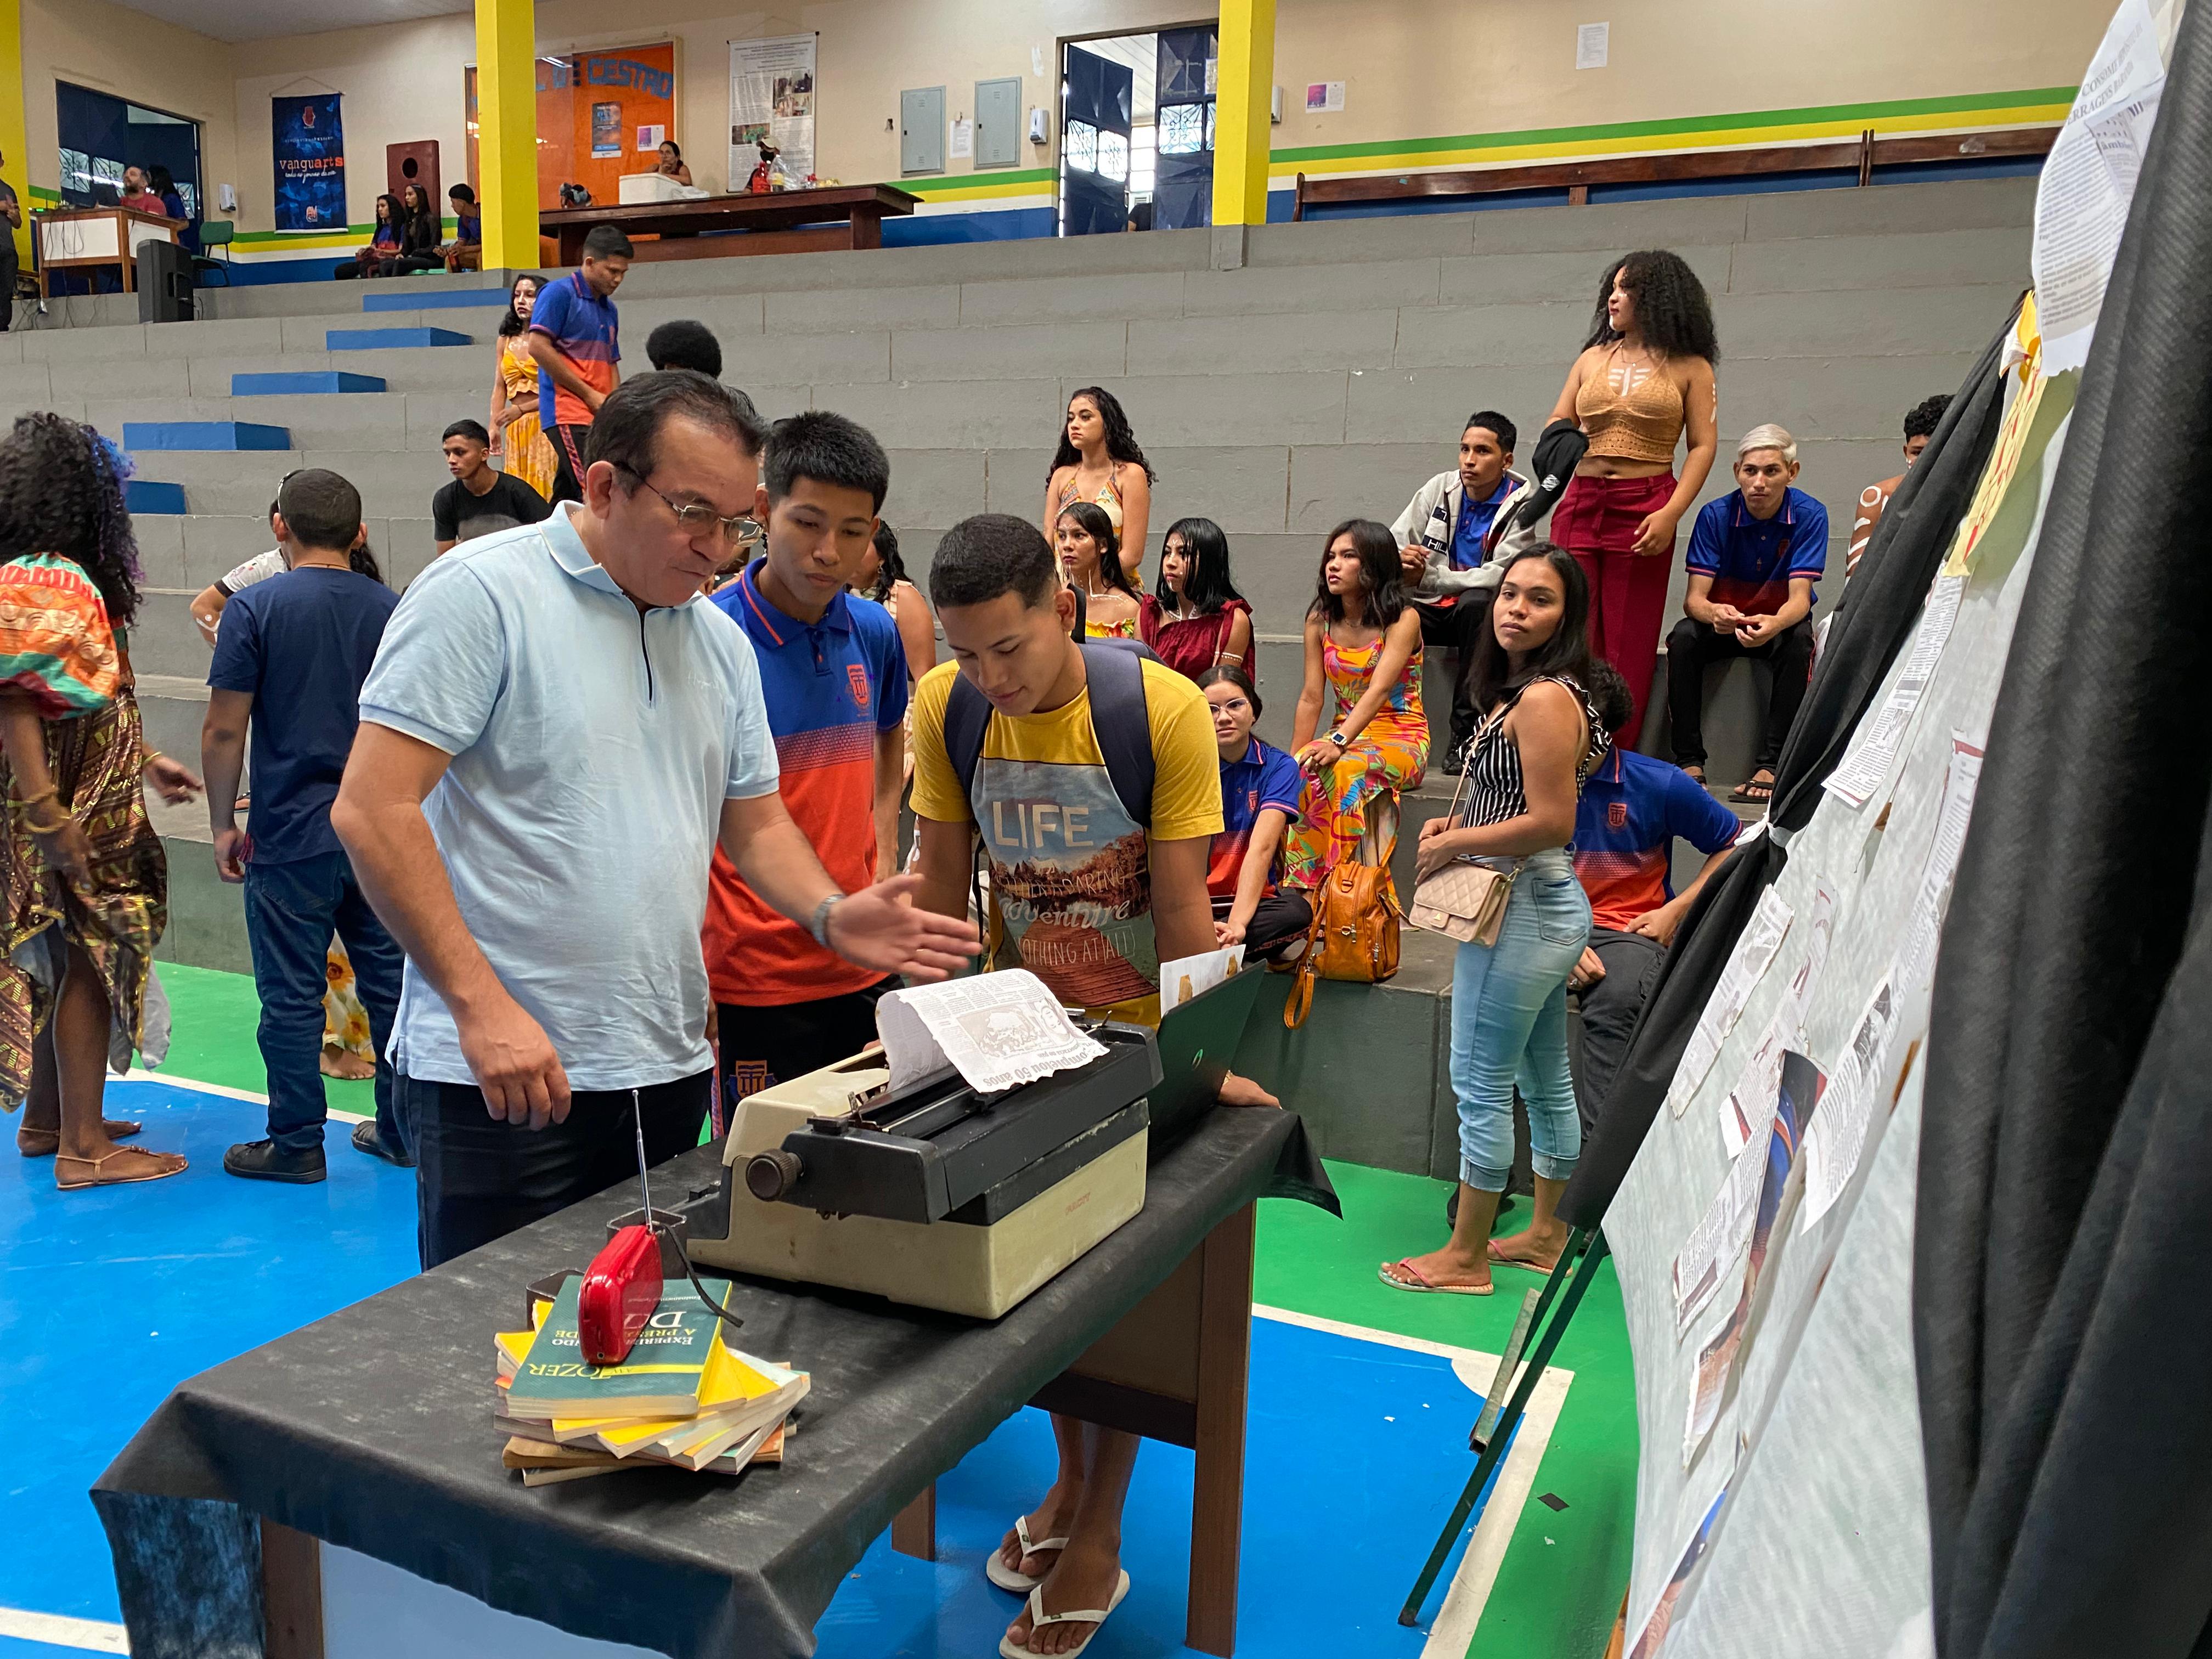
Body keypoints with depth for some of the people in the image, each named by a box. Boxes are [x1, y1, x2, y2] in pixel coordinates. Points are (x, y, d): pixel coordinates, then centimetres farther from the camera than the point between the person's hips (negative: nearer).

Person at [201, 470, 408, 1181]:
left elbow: (224, 731, -9)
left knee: (292, 995, 5)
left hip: (292, 835, -4)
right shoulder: (394, 609, 5)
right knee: (389, 981, 12)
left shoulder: (255, 608, -8)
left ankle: (296, 1144, 14)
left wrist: (223, 823, 2)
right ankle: (402, 1130, 19)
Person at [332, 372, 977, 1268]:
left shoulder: (722, 641, 12)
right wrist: (481, 1003, -20)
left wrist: (830, 916, -3)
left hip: (669, 1073, 7)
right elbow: (372, 810, -15)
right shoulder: (480, 592, -9)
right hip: (503, 1078, -6)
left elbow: (757, 823, 17)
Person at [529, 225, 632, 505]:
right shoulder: (559, 293, -2)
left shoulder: (609, 309, 21)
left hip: (597, 418, 8)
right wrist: (589, 395, -11)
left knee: (566, 500, 8)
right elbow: (538, 347, -12)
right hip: (568, 414, -8)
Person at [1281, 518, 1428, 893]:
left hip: (1401, 739, -4)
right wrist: (1292, 760, -10)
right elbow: (1311, 698, 2)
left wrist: (1338, 742, -38)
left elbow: (1379, 690, -24)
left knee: (1342, 770, -36)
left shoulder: (1403, 620, -9)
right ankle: (1305, 890, -28)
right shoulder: (1320, 620, 7)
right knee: (1301, 772, -29)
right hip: (1347, 735, 4)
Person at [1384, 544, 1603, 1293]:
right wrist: (1458, 822, 9)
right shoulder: (1525, 693, 13)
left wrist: (1453, 844, -14)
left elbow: (1550, 821, -24)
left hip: (1523, 911, -11)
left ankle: (1466, 1256, 10)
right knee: (1545, 1080, 18)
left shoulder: (1542, 699, -19)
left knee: (1481, 1084, -1)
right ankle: (1546, 1234, 32)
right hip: (1546, 904, 11)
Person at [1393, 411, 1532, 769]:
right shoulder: (1440, 488, 4)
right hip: (1431, 608, 3)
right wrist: (1400, 560, -21)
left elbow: (1501, 575, -19)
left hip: (1480, 609, -3)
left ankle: (1465, 734, -31)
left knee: (1476, 603, -38)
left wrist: (1425, 576, -21)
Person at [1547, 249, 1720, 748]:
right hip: (1579, 504, 3)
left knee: (1629, 644, -1)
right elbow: (1557, 423, 19)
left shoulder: (1689, 368, 5)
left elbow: (1703, 446, 0)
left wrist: (1671, 513, -13)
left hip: (1644, 509, -3)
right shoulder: (1593, 358, 16)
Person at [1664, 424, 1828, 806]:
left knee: (1799, 641, -34)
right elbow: (1694, 597, -20)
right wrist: (1713, 613, -46)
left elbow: (1799, 597, -23)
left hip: (1780, 621, 0)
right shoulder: (1715, 515, -14)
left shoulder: (1809, 515, -15)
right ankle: (1689, 761, -26)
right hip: (1723, 621, 1)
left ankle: (1769, 766, -30)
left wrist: (1774, 624, -48)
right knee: (1683, 638, -30)